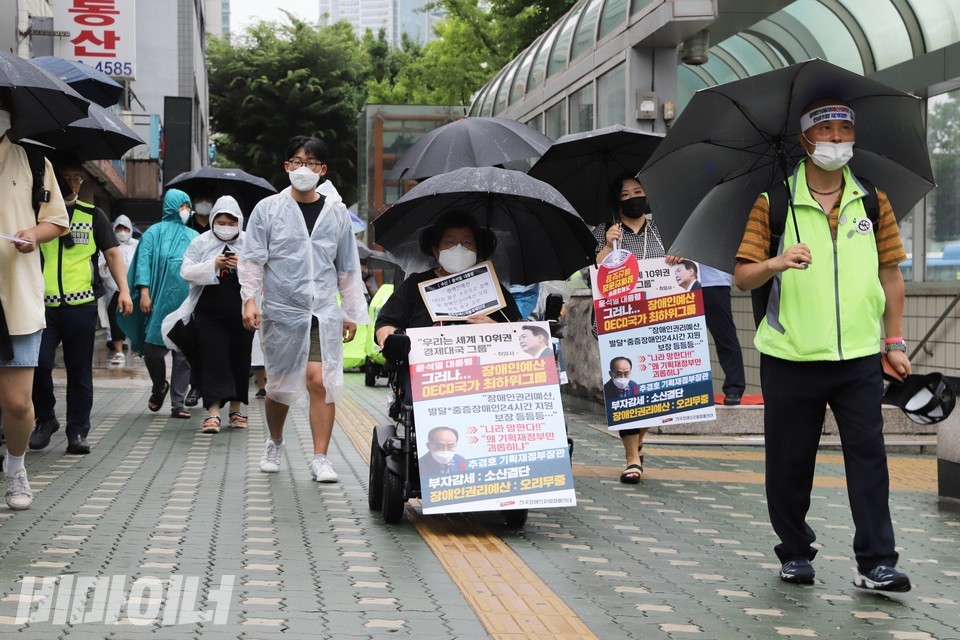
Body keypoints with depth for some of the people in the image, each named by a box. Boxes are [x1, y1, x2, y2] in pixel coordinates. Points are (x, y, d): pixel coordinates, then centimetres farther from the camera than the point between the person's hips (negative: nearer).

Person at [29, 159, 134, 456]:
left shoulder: (93, 215, 12)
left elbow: (112, 253, 8)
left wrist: (124, 290, -5)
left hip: (81, 306, 1)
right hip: (44, 305, -1)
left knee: (80, 373, 4)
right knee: (38, 363, -15)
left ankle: (77, 432, 12)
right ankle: (45, 418, 7)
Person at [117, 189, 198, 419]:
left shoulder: (193, 236, 15)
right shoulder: (154, 233, 6)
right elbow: (143, 262, -1)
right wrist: (144, 292, -12)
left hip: (187, 303, 2)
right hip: (160, 301, -2)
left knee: (184, 354, -1)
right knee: (152, 349, -6)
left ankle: (178, 403, 4)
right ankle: (159, 387, 23)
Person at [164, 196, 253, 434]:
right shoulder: (201, 242, 2)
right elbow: (187, 272, -3)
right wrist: (213, 265, -17)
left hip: (241, 315, 1)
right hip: (209, 314, -1)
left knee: (240, 361, 9)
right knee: (212, 361, -8)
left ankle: (235, 409, 22)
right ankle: (213, 412, -10)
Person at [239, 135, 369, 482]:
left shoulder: (337, 212, 9)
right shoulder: (268, 209, 3)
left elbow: (348, 267, 15)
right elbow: (251, 259, 1)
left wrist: (352, 313, 15)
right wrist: (249, 298, -12)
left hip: (325, 313, 1)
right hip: (281, 311, -1)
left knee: (321, 381, -11)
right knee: (279, 386, 8)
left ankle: (320, 458, -4)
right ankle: (274, 443, 35)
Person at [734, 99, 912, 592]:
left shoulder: (873, 201, 8)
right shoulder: (773, 203, 1)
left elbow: (889, 273, 13)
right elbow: (742, 277, -3)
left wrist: (894, 342, 10)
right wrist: (776, 263, -24)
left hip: (859, 357, 1)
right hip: (790, 359, -1)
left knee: (868, 456, -4)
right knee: (789, 462, 6)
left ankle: (876, 563, 0)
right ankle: (795, 555, 21)